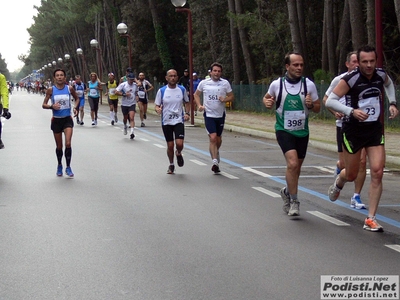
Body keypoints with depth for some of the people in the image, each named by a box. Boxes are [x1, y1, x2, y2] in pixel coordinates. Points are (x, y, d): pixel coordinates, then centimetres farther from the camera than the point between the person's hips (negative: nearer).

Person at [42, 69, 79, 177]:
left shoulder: (69, 88, -3)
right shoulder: (51, 90, -6)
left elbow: (77, 98, 14)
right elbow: (44, 105, -2)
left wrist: (75, 107, -4)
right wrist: (52, 106, -22)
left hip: (67, 119, 0)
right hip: (56, 120, 0)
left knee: (68, 144, -14)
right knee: (59, 146, 9)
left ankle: (68, 167, -1)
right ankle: (59, 166, 31)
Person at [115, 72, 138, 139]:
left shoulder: (135, 85, 3)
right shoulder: (123, 85, -10)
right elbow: (116, 92, -14)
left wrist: (136, 97, 7)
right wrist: (124, 94, -22)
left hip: (132, 104, 1)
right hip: (124, 104, -1)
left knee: (131, 118, -16)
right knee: (125, 118, 16)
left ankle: (132, 132, -23)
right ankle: (125, 126, 48)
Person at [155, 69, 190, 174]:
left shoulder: (182, 89, 1)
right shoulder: (161, 91, -2)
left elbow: (187, 102, 15)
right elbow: (157, 105, 3)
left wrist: (187, 113, -2)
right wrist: (158, 109, -21)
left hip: (179, 121, 0)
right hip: (166, 122, 0)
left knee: (179, 143, -15)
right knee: (170, 145, 4)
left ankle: (178, 153, 21)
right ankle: (171, 165, 26)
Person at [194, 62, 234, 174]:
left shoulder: (225, 83, 1)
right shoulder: (204, 83, 0)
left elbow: (232, 96, 8)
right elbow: (196, 94, 13)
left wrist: (225, 99, -13)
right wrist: (199, 105, -3)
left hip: (221, 115, 2)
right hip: (209, 114, -2)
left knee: (218, 139, 13)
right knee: (213, 138, -15)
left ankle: (215, 152, 44)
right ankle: (215, 162, -15)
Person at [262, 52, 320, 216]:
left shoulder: (309, 84, -3)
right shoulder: (277, 84, -5)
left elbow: (317, 107, 6)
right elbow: (266, 98, 15)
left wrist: (311, 105, -16)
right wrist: (267, 102, -8)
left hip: (302, 131, 3)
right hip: (284, 130, -3)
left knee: (296, 166, 15)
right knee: (292, 163, -21)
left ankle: (287, 191, 43)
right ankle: (294, 201, -8)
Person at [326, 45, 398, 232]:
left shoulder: (381, 75, -3)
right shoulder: (350, 79, -18)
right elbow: (330, 101, -17)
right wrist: (352, 111, -29)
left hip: (375, 129, 3)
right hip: (353, 130, -3)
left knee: (377, 172, -10)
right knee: (351, 175, 10)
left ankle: (370, 219, -2)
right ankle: (338, 183, 50)